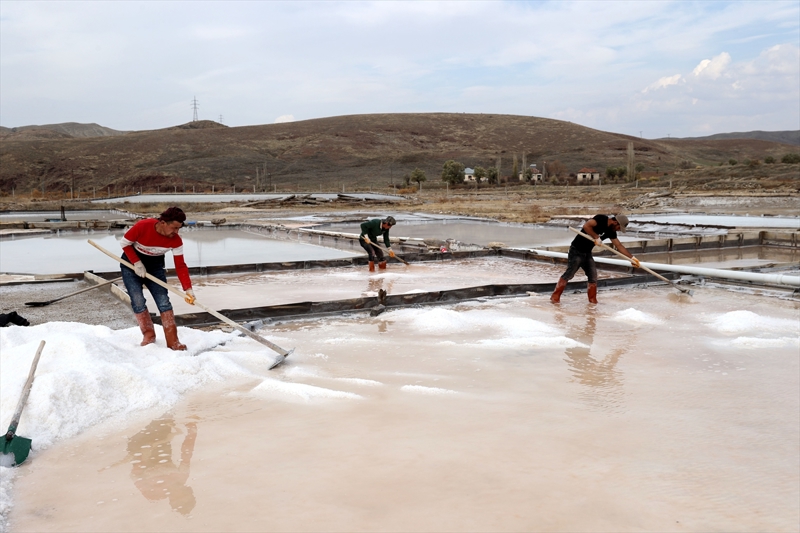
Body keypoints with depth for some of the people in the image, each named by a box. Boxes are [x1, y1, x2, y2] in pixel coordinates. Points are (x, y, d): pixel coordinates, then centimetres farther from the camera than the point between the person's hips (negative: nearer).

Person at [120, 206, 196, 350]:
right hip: (132, 263, -2)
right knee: (138, 301, -10)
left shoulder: (176, 240, -21)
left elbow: (180, 266, -19)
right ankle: (149, 335, 7)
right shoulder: (143, 226, -29)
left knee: (164, 301, -8)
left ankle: (172, 341, -5)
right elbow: (125, 243, -14)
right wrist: (137, 263, -21)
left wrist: (188, 289, -28)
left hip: (155, 266, 2)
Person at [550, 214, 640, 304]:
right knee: (569, 274, -10)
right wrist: (596, 237, -26)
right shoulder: (601, 219, -17)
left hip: (587, 253, 8)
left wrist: (631, 258, 10)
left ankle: (593, 300, 16)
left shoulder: (611, 231, 6)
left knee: (593, 276, 5)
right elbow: (586, 226, -32)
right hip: (576, 251, -8)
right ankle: (555, 297, -4)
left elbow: (619, 246, 12)